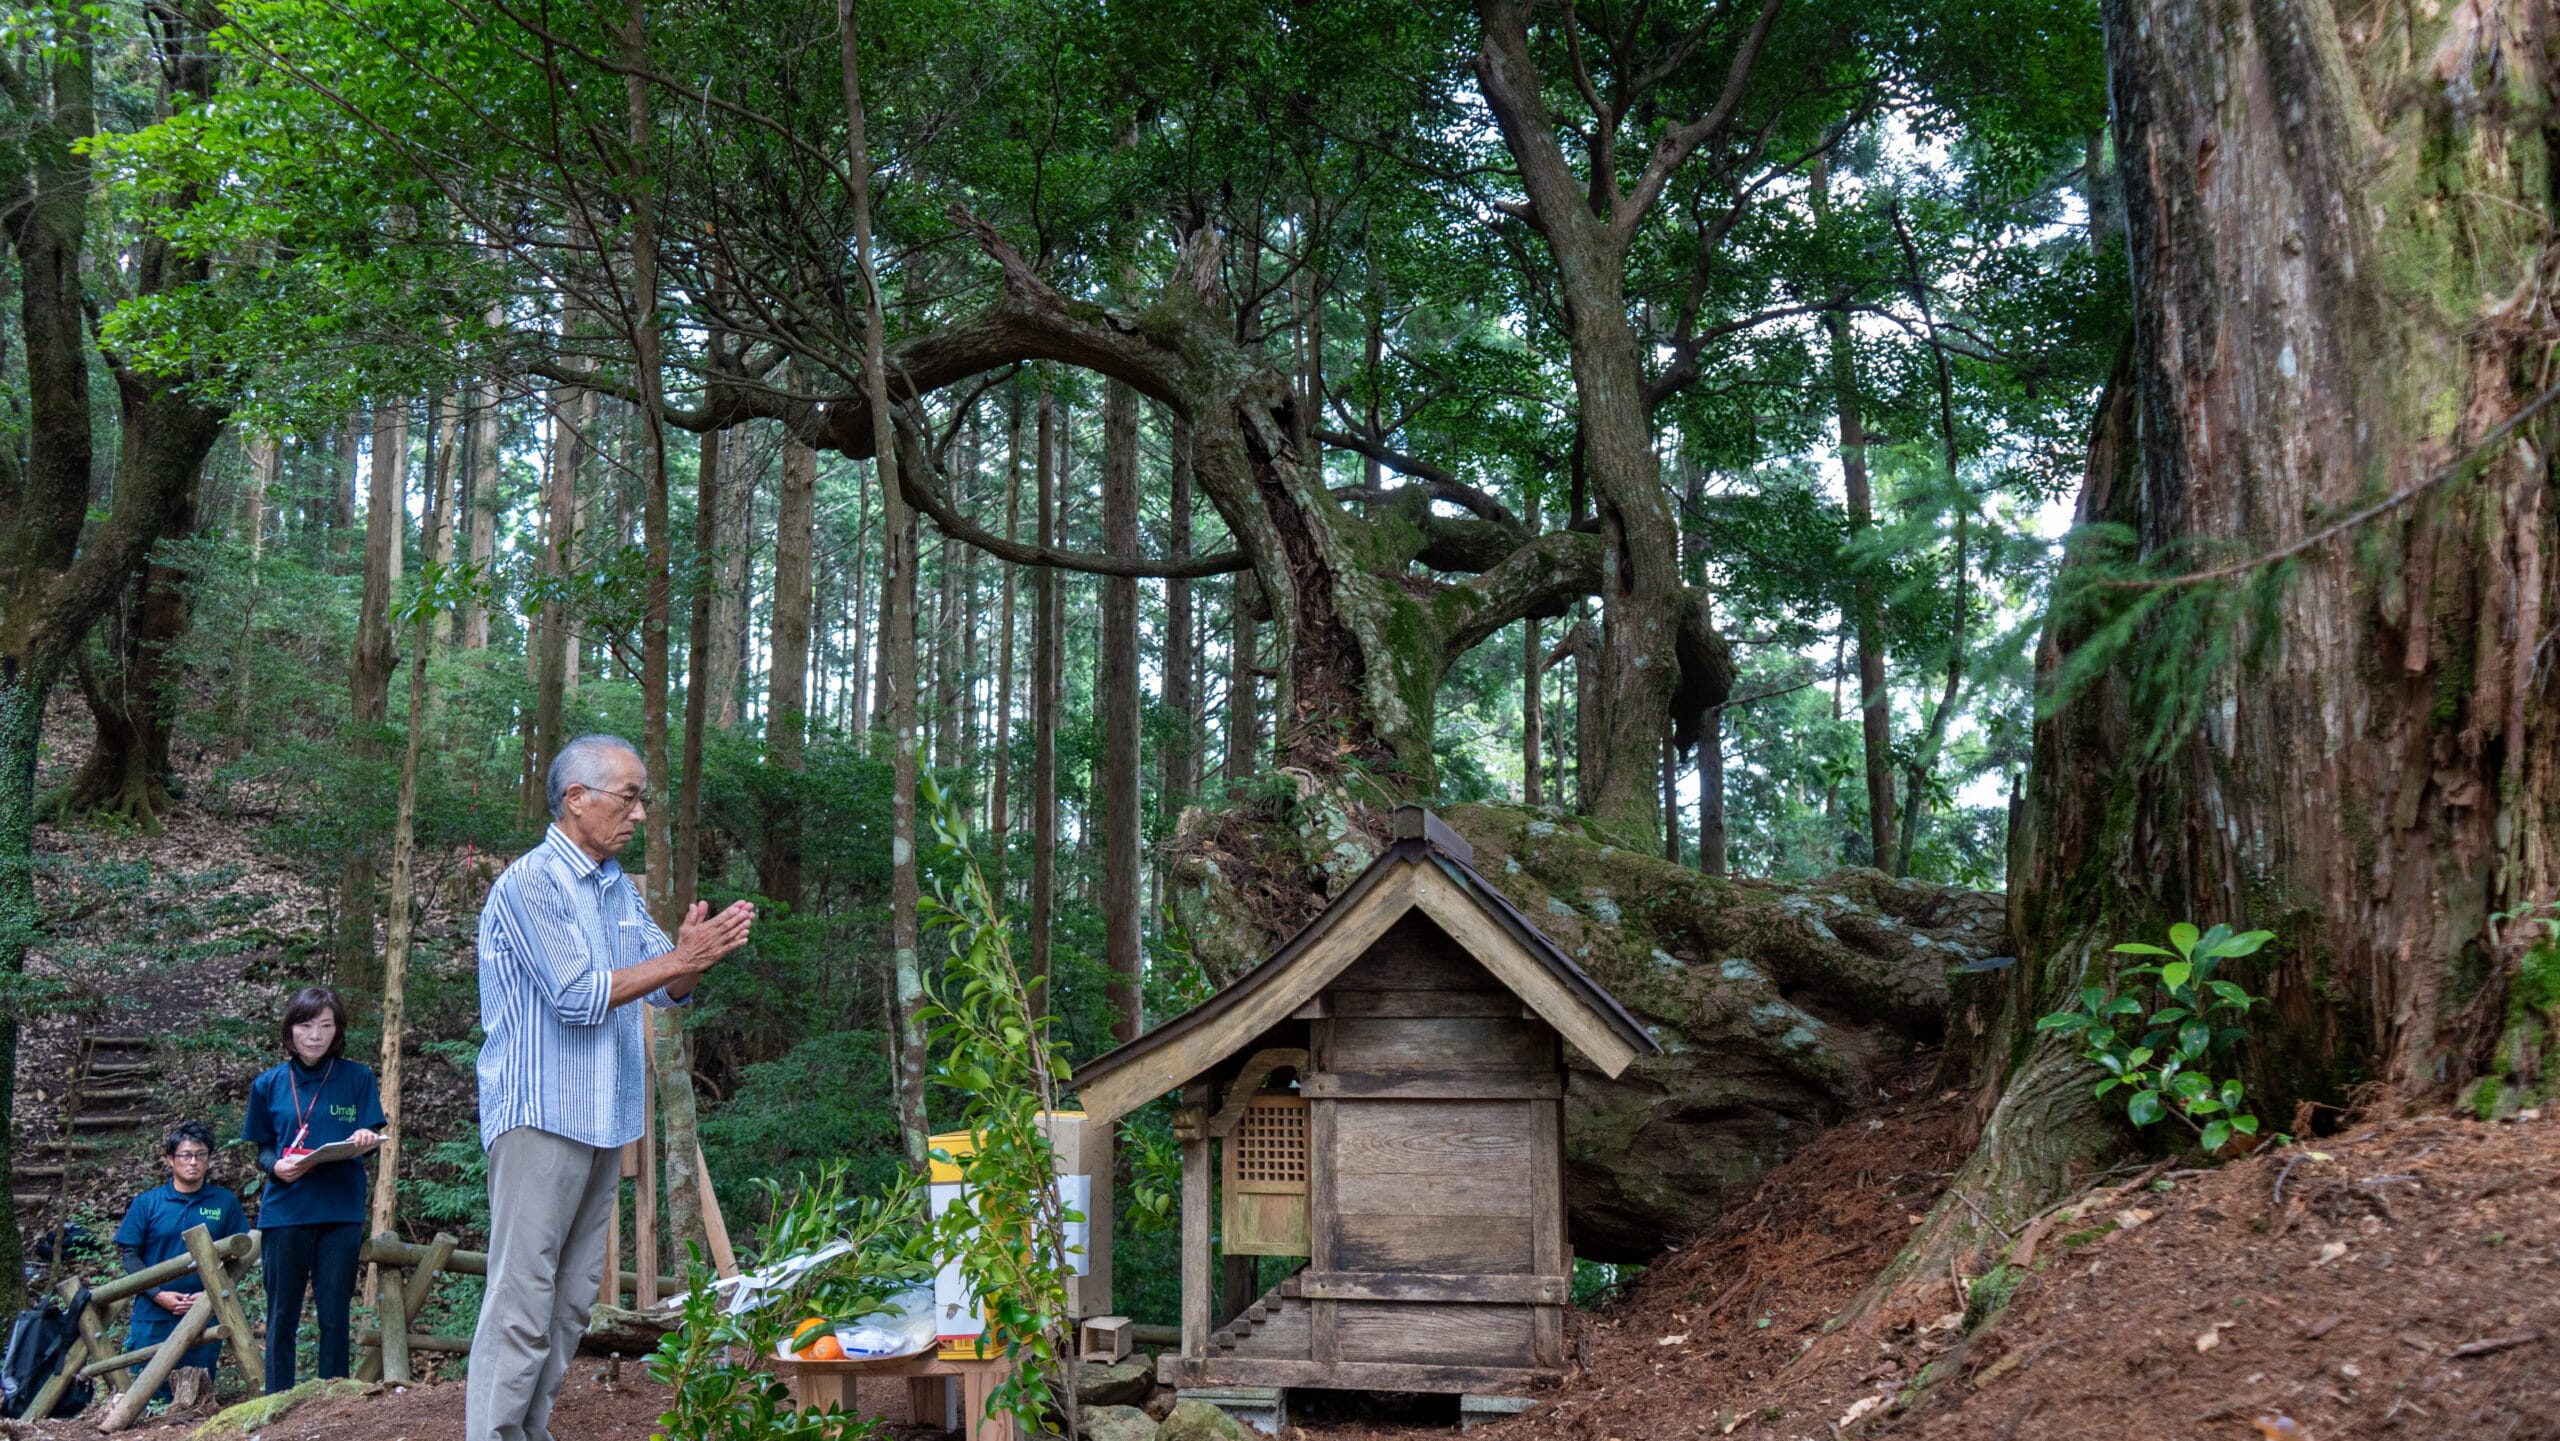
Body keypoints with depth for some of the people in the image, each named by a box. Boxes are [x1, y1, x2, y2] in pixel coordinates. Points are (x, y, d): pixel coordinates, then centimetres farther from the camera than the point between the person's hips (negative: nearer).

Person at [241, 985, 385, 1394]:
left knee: (334, 1313, 2)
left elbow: (372, 1137, 3)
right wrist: (277, 1166, -11)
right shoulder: (269, 1083, 7)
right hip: (285, 1210, 1)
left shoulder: (357, 1077, 3)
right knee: (282, 1315, 6)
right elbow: (262, 1149, 11)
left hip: (341, 1209, -1)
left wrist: (366, 1140, -20)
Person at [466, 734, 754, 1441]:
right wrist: (679, 959, -17)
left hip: (604, 1119, 9)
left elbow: (666, 991, 13)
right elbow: (577, 997, -18)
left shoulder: (619, 888, 14)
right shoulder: (531, 883, -12)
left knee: (573, 1297, 11)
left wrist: (695, 954, -8)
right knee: (522, 1302, -8)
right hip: (542, 1117, -8)